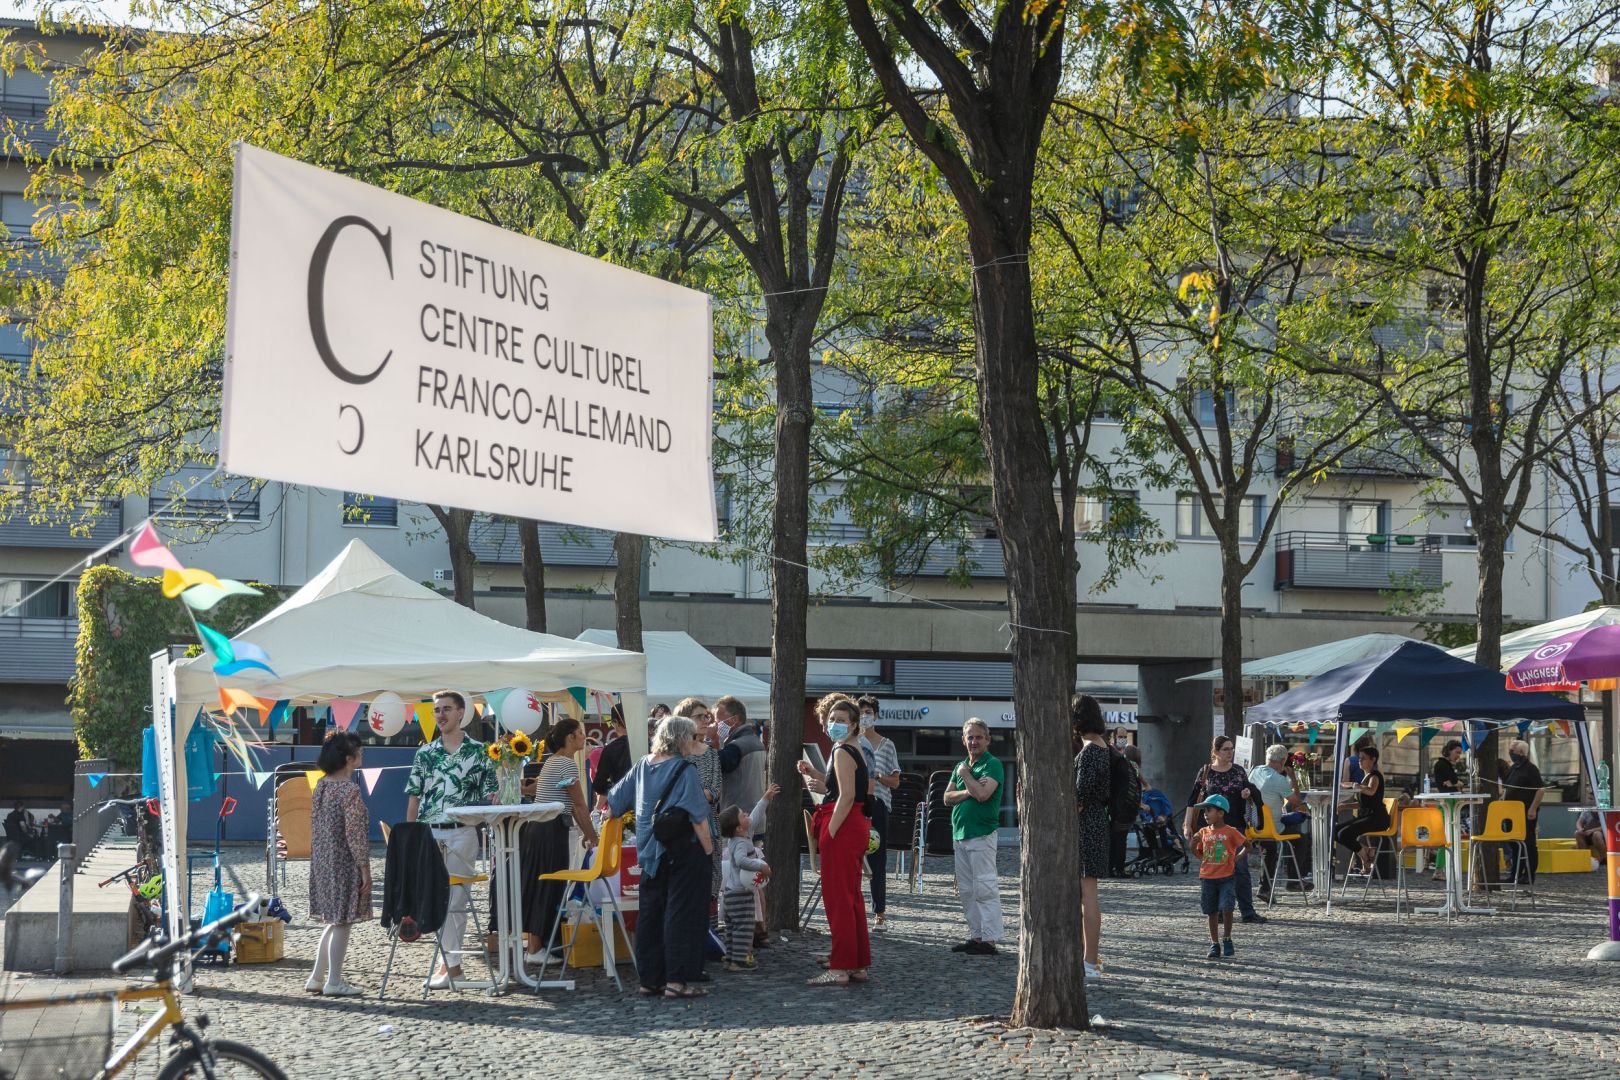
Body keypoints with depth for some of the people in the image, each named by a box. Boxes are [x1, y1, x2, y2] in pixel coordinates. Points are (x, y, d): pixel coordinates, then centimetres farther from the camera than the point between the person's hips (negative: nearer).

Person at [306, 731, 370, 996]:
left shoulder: (320, 786, 7)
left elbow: (314, 826, 13)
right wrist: (365, 869, -12)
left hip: (322, 862, 8)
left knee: (334, 921, 17)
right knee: (342, 922, 2)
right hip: (344, 864, -8)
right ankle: (334, 982, 7)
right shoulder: (350, 790, -17)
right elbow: (355, 834, -18)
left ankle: (316, 977, 18)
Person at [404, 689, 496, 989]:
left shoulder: (478, 752, 2)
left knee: (454, 899, -2)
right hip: (428, 833, 3)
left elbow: (490, 796, 2)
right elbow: (413, 799, 11)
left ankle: (450, 963, 2)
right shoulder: (425, 754, 10)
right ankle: (451, 961, 11)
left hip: (462, 833, -3)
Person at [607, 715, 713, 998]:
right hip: (683, 851, -6)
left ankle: (649, 980, 14)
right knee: (681, 913, -3)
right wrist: (708, 849, -7)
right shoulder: (685, 770, -11)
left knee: (650, 913, 10)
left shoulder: (643, 766, 7)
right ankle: (676, 980, -5)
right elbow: (698, 816, -14)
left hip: (650, 852, 6)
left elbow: (615, 802, 14)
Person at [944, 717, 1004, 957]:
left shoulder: (992, 764, -5)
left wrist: (965, 775, -6)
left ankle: (989, 939, -8)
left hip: (982, 834, -8)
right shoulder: (961, 766, 17)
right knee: (966, 890, 10)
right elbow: (948, 798, 9)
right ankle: (976, 935, 17)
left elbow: (983, 794, -20)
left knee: (984, 888, -9)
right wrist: (968, 792, -8)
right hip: (960, 833, 8)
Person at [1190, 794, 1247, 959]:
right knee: (1212, 912, 8)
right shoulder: (1204, 832, 8)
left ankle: (1227, 939, 5)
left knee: (1227, 908, -14)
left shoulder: (1230, 832, -4)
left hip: (1227, 877, -4)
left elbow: (1246, 845, 3)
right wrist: (1201, 858, -2)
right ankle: (1214, 944, 16)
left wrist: (1237, 858, -9)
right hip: (1207, 877, 4)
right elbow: (1196, 850, 19)